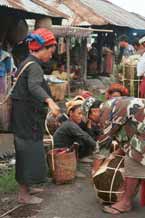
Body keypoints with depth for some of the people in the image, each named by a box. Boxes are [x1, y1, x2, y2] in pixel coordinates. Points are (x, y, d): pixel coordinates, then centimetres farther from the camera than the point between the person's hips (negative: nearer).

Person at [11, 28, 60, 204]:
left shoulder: (26, 63, 15)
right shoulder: (34, 66, -17)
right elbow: (34, 86, -38)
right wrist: (49, 101, -54)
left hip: (23, 117, 10)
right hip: (28, 119, -10)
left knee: (25, 153, 17)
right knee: (30, 153, -3)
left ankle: (24, 188, 29)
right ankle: (23, 195, 5)